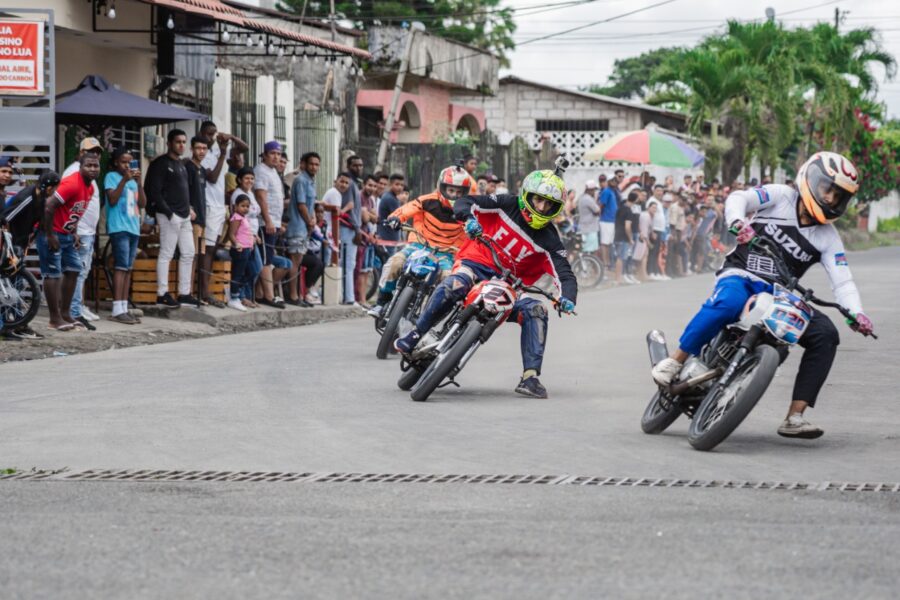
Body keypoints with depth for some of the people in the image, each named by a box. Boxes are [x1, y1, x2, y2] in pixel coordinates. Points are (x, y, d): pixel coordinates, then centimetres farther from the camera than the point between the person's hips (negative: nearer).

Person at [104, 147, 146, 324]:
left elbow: (143, 203, 10)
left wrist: (139, 182, -2)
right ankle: (117, 310, -14)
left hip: (133, 228, 7)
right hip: (119, 228, -7)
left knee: (128, 269, 7)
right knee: (121, 267, -12)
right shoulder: (112, 177, 1)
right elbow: (112, 200, -12)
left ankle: (124, 308, 9)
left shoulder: (133, 180, 18)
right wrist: (124, 180, -16)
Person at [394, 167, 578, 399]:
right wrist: (470, 218, -30)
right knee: (453, 286, -36)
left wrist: (567, 299, -28)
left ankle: (530, 377, -19)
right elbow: (464, 202, -6)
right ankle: (415, 335, -24)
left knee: (536, 311, -21)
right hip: (477, 262, -3)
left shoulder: (549, 240, 0)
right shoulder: (507, 205, -2)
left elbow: (565, 275, -6)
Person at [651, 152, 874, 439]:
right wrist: (739, 222, -36)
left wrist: (857, 313, -18)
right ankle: (674, 361, -25)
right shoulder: (781, 196, 1)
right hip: (741, 275, -4)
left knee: (825, 333, -16)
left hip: (780, 296, 5)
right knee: (729, 301, -41)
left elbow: (842, 281, 1)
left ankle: (795, 417, -16)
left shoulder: (828, 237, 9)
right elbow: (739, 198, -13)